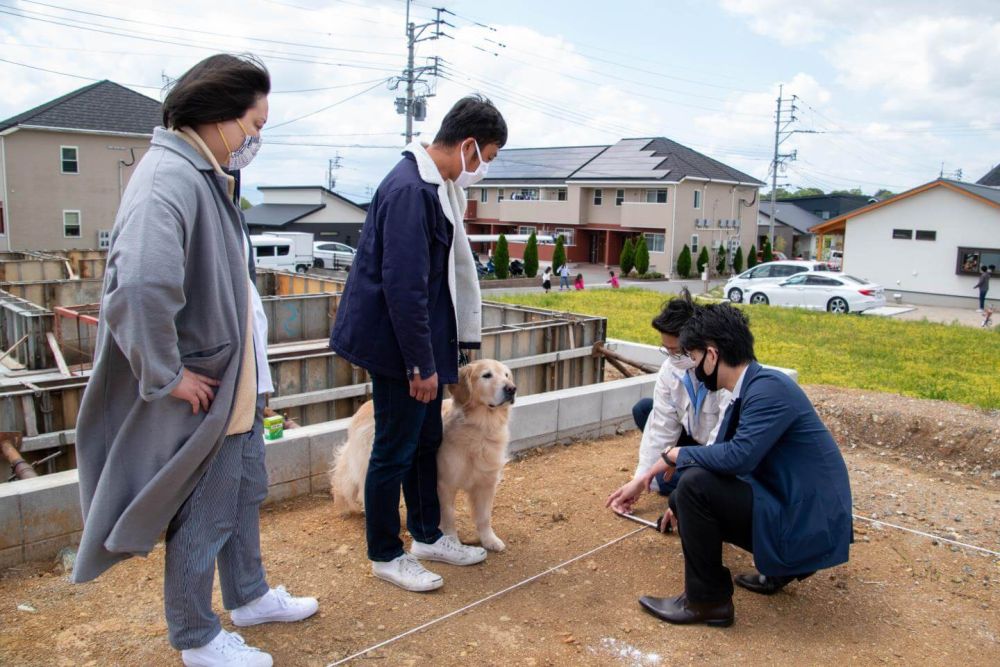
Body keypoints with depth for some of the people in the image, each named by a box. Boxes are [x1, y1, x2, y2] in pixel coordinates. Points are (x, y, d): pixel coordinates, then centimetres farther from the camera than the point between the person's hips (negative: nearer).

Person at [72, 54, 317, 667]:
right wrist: (168, 376, -26)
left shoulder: (207, 176, 8)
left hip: (236, 381, 10)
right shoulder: (170, 179, -24)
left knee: (247, 491, 24)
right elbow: (141, 286, -38)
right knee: (205, 518, 8)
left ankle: (250, 597, 45)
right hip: (202, 387, -10)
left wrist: (250, 375, 10)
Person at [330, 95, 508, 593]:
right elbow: (403, 287, -25)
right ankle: (385, 555, 22)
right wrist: (421, 364, -20)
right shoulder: (410, 190, -22)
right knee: (395, 450, 4)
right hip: (397, 346, -10)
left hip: (420, 341, 10)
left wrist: (432, 356, 19)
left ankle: (427, 536, 35)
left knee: (426, 441, 19)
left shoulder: (434, 185, 9)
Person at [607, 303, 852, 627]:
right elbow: (724, 456, 18)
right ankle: (783, 567, 17)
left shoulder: (769, 387, -21)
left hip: (808, 525, -10)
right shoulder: (748, 391, 8)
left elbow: (738, 456, -31)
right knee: (687, 498, 12)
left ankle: (707, 600, -4)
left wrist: (675, 454, -12)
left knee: (696, 483, -21)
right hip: (789, 509, 10)